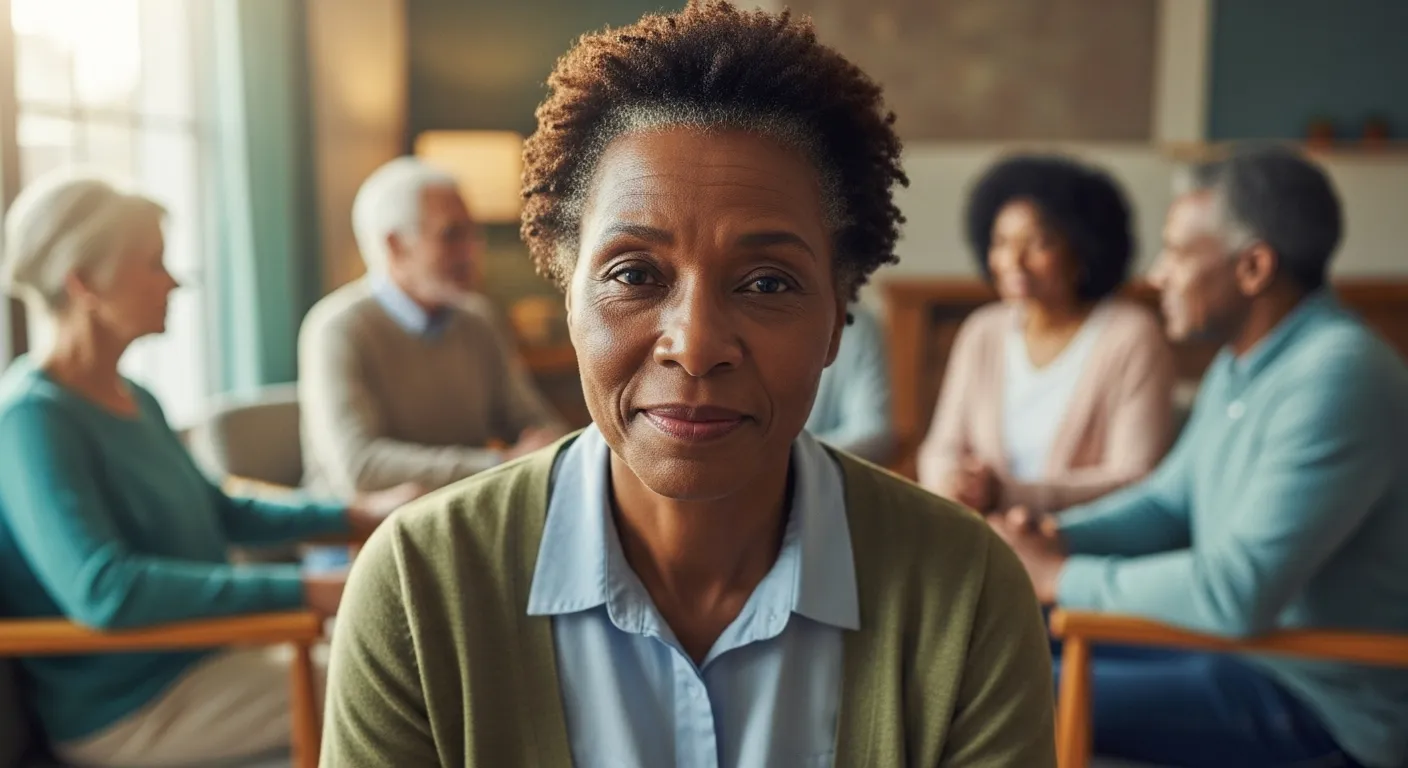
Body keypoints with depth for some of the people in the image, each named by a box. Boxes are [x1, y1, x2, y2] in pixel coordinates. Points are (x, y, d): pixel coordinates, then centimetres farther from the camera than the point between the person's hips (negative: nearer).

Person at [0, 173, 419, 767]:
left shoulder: (134, 400, 8)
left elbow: (218, 513, 20)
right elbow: (101, 591, -32)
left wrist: (357, 515, 12)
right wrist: (302, 590, -35)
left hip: (198, 648, 9)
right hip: (127, 703, -9)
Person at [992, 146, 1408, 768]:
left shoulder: (1337, 378, -24)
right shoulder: (1240, 365, 6)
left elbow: (1234, 593, -30)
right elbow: (1169, 501, 13)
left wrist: (1059, 576, -19)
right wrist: (1053, 538, -5)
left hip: (1322, 705, -9)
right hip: (1240, 642, 9)